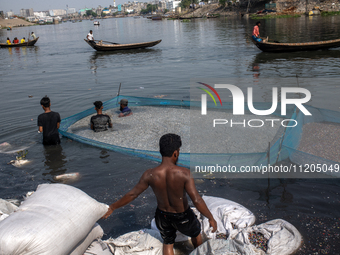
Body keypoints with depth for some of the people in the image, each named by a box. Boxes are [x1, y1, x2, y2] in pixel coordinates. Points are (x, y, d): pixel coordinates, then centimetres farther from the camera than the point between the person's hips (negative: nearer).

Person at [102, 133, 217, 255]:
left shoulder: (149, 175, -22)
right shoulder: (184, 173, -30)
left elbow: (132, 194, -13)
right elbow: (197, 200, -31)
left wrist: (112, 207, 1)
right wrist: (211, 218, -17)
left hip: (162, 216, 2)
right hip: (182, 217, -1)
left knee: (167, 243, 29)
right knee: (196, 232, 32)